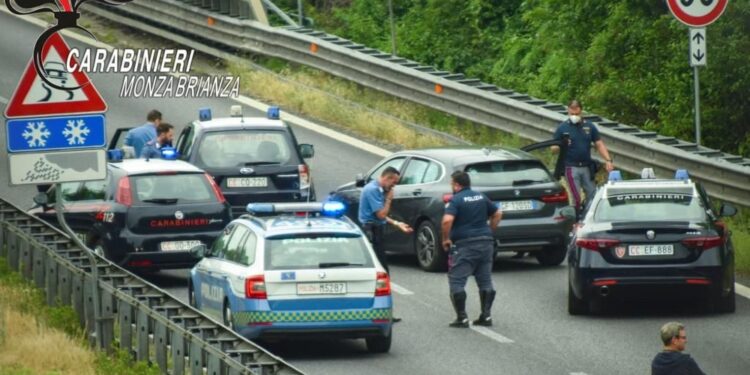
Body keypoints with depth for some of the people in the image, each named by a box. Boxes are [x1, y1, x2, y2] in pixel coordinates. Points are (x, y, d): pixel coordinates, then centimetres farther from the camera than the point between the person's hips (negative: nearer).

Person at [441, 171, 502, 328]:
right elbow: (497, 214, 18)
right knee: (485, 281, 13)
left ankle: (462, 318, -5)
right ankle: (486, 316, 13)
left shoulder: (455, 200, -9)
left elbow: (447, 220, -23)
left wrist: (445, 239, -10)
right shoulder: (481, 197, 11)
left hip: (464, 245, -6)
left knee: (457, 282, 0)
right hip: (486, 243, 6)